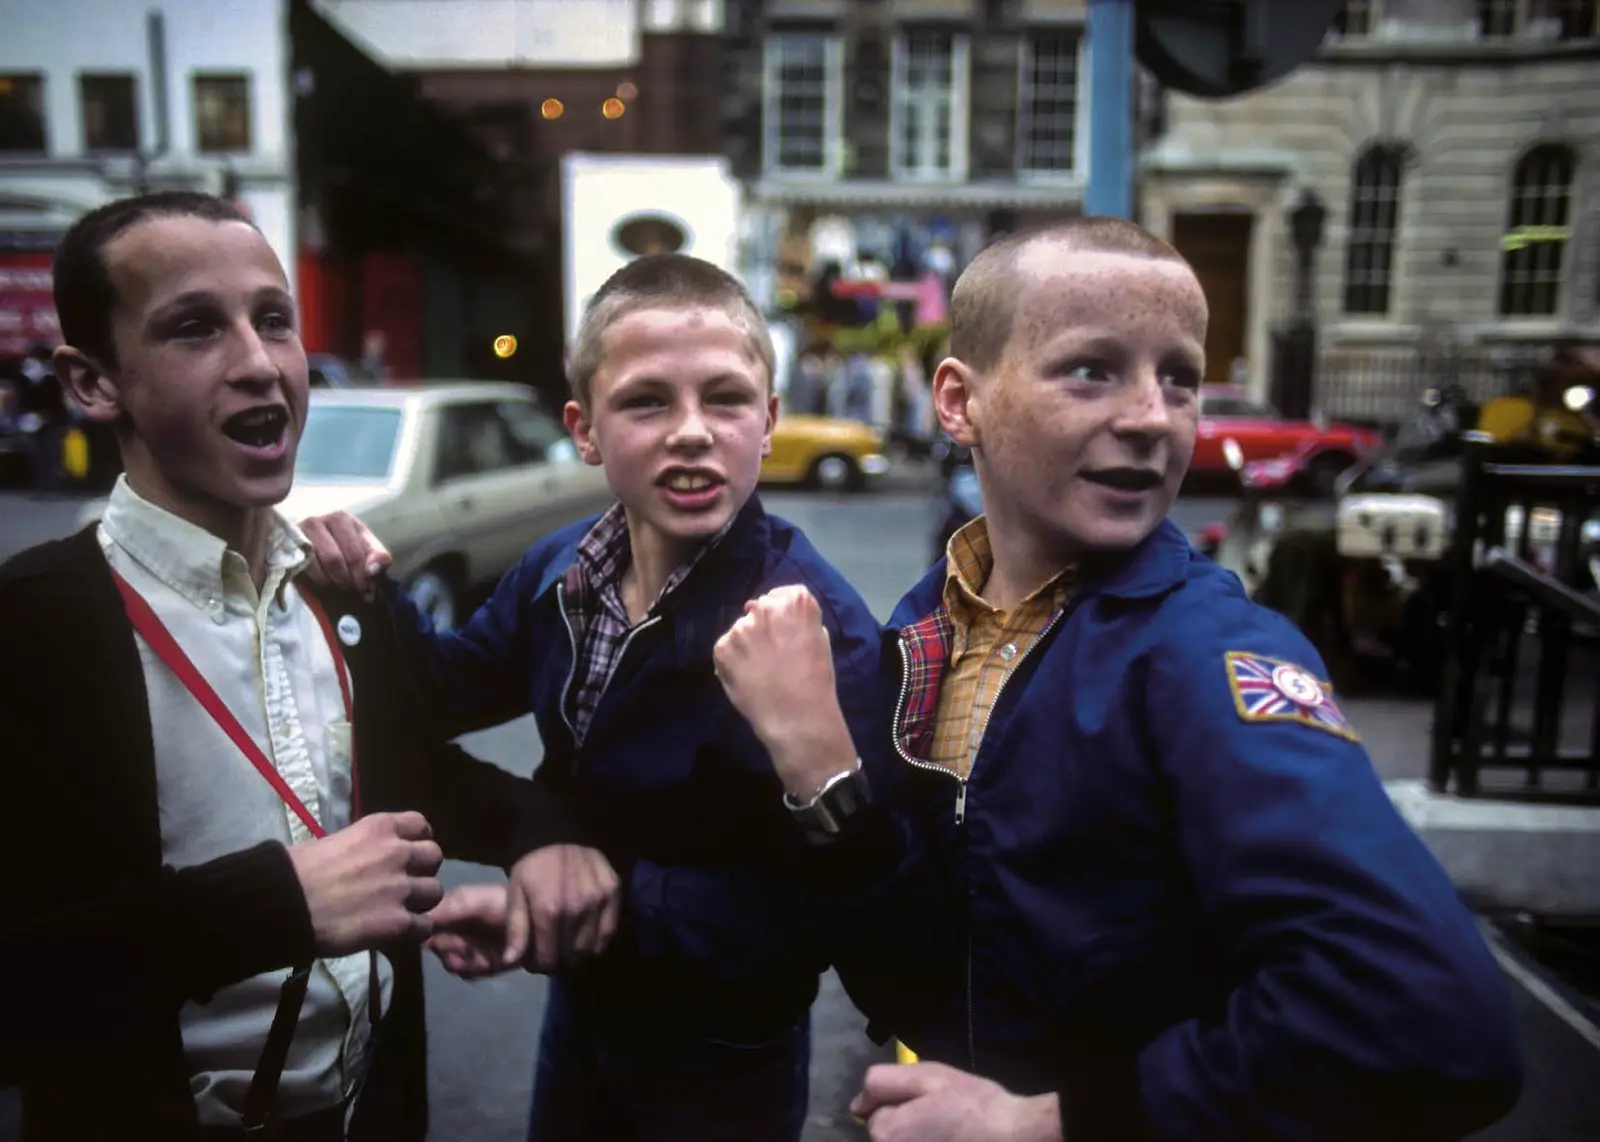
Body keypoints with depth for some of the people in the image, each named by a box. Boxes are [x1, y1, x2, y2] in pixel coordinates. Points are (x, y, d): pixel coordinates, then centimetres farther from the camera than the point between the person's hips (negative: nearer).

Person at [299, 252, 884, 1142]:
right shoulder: (561, 570, -9)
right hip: (582, 1009, 5)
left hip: (724, 1064, -5)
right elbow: (449, 694, 6)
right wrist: (369, 593, -12)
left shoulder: (820, 628, -29)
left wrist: (619, 899, -29)